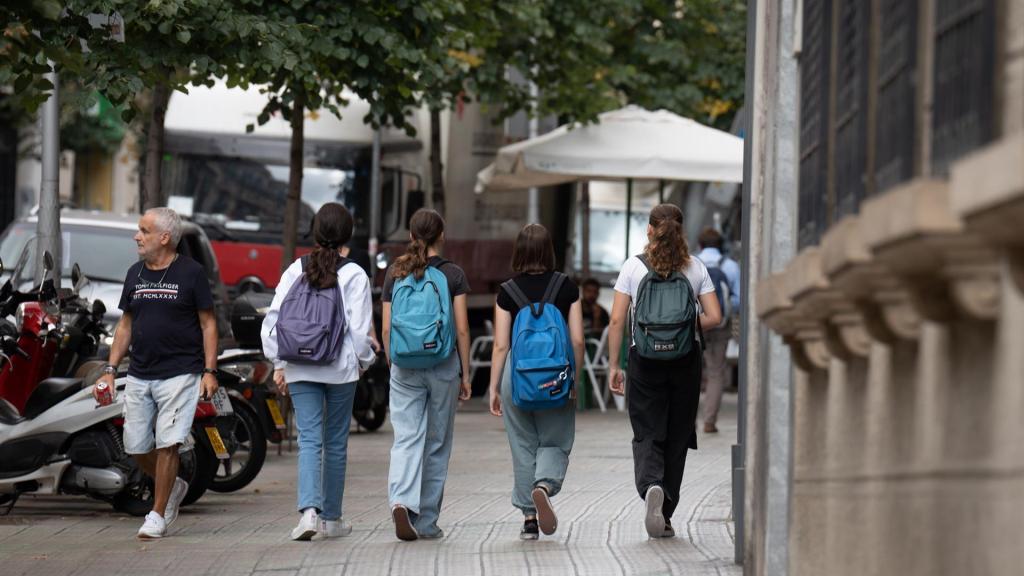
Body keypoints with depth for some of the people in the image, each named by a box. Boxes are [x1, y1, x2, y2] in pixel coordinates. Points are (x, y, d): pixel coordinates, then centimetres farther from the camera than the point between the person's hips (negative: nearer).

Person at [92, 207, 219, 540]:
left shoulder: (191, 273, -3)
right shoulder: (135, 274, 12)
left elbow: (208, 324, -1)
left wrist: (209, 371, -9)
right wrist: (110, 370, 10)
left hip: (180, 374, -6)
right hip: (139, 375, 6)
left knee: (167, 443, -10)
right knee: (136, 446, 4)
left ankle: (158, 515, 0)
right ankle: (173, 487, 29)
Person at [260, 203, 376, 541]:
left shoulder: (295, 271, 2)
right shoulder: (354, 275, -5)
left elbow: (273, 319, 2)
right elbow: (360, 328, -8)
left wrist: (278, 364, 9)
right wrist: (364, 361, 9)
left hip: (300, 370, 1)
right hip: (341, 369, -1)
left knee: (309, 440, -2)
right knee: (335, 443, 10)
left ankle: (309, 510, -22)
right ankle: (331, 519, 17)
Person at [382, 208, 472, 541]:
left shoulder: (395, 275, 4)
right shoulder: (453, 274, -2)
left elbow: (386, 329, 4)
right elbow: (462, 329, -4)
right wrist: (465, 374, 3)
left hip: (405, 365, 1)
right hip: (443, 364, -1)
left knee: (406, 439, -3)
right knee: (437, 445, 8)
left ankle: (401, 501, -28)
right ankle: (427, 522, 11)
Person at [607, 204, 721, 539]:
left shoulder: (633, 267, -2)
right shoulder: (695, 268, 1)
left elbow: (617, 320, -5)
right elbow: (714, 317, -2)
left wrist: (613, 366, 1)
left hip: (645, 359, -1)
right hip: (686, 360, 1)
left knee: (647, 435, 4)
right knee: (677, 436, 11)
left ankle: (651, 485, -26)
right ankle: (665, 515, 13)